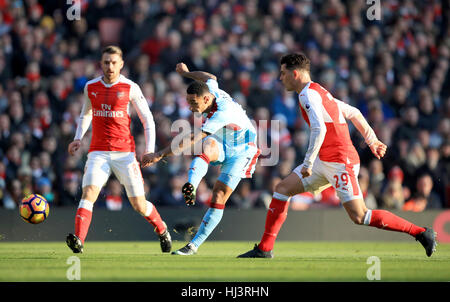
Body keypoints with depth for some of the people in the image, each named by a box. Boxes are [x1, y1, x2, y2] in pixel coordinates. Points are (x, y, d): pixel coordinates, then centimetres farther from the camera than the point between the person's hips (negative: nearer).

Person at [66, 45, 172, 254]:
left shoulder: (130, 88, -2)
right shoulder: (90, 87, 6)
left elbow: (147, 119, 5)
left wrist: (149, 149, -4)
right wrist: (78, 138, 10)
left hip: (124, 152, -2)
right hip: (98, 152, 2)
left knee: (139, 205, 2)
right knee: (88, 193, -22)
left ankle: (162, 230, 31)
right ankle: (78, 241, -30)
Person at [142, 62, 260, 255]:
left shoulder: (224, 111, -36)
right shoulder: (210, 89, -12)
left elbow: (192, 141, -40)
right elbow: (211, 77, 18)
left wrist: (161, 155, -41)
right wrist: (186, 73, 34)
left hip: (240, 152, -7)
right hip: (221, 146, 7)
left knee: (218, 198, -15)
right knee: (207, 145, -33)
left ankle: (194, 245, -7)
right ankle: (191, 187, -58)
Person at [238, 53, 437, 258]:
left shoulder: (308, 94, -12)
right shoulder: (319, 93, 18)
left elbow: (319, 129, -25)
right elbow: (354, 113, 24)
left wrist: (308, 162, -22)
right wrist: (372, 140, 28)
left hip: (340, 161, -10)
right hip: (324, 161, 10)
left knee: (359, 216, -13)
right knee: (282, 189, 5)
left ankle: (421, 233, -6)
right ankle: (264, 249, 7)